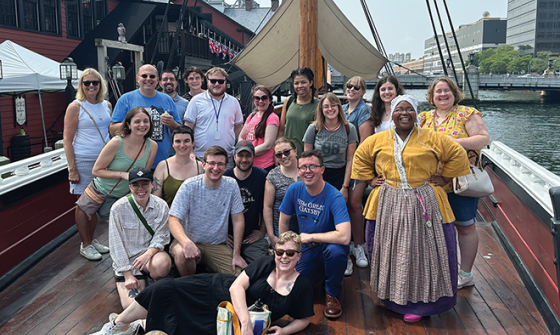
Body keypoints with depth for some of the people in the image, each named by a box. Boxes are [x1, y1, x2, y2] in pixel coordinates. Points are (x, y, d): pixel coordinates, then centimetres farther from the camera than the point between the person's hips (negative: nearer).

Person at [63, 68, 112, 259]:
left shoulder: (106, 105, 9)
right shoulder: (75, 107, -6)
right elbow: (67, 140, -8)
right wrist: (72, 169, -14)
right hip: (83, 161, -5)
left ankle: (91, 239, 28)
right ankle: (85, 245, 15)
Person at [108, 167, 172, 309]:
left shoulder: (161, 206, -7)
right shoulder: (119, 208, -13)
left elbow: (161, 237, -4)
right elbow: (116, 244, -9)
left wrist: (148, 254, -27)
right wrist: (128, 275, -13)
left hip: (151, 254, 1)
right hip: (126, 259, -1)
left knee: (162, 263, -36)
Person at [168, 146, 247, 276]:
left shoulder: (231, 185, -3)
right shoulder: (189, 186, -12)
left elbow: (238, 221, 0)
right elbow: (173, 220, -18)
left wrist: (236, 254, -5)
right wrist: (187, 242, -38)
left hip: (219, 246, 2)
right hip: (191, 241, -2)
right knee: (181, 252, -36)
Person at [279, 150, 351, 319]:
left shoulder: (334, 197, -25)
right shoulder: (294, 189, -9)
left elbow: (344, 237, -37)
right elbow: (283, 222, 5)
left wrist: (310, 237, -24)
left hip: (329, 244, -4)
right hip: (305, 249, 5)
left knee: (335, 250, -38)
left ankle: (333, 294, -8)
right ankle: (320, 273, 23)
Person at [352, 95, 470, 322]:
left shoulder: (431, 139, -1)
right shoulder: (378, 140, 6)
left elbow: (457, 155, 6)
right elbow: (360, 158, 20)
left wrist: (441, 178, 4)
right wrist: (370, 179, 11)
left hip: (423, 204, -2)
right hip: (388, 205, 2)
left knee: (422, 252, 1)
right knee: (390, 251, 8)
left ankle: (419, 303, 16)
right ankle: (393, 297, 26)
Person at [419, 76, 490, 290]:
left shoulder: (467, 114, -3)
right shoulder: (425, 118, 11)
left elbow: (484, 139, -11)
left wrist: (454, 141, -22)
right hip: (432, 183, 5)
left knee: (465, 226, 5)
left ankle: (466, 274, 17)